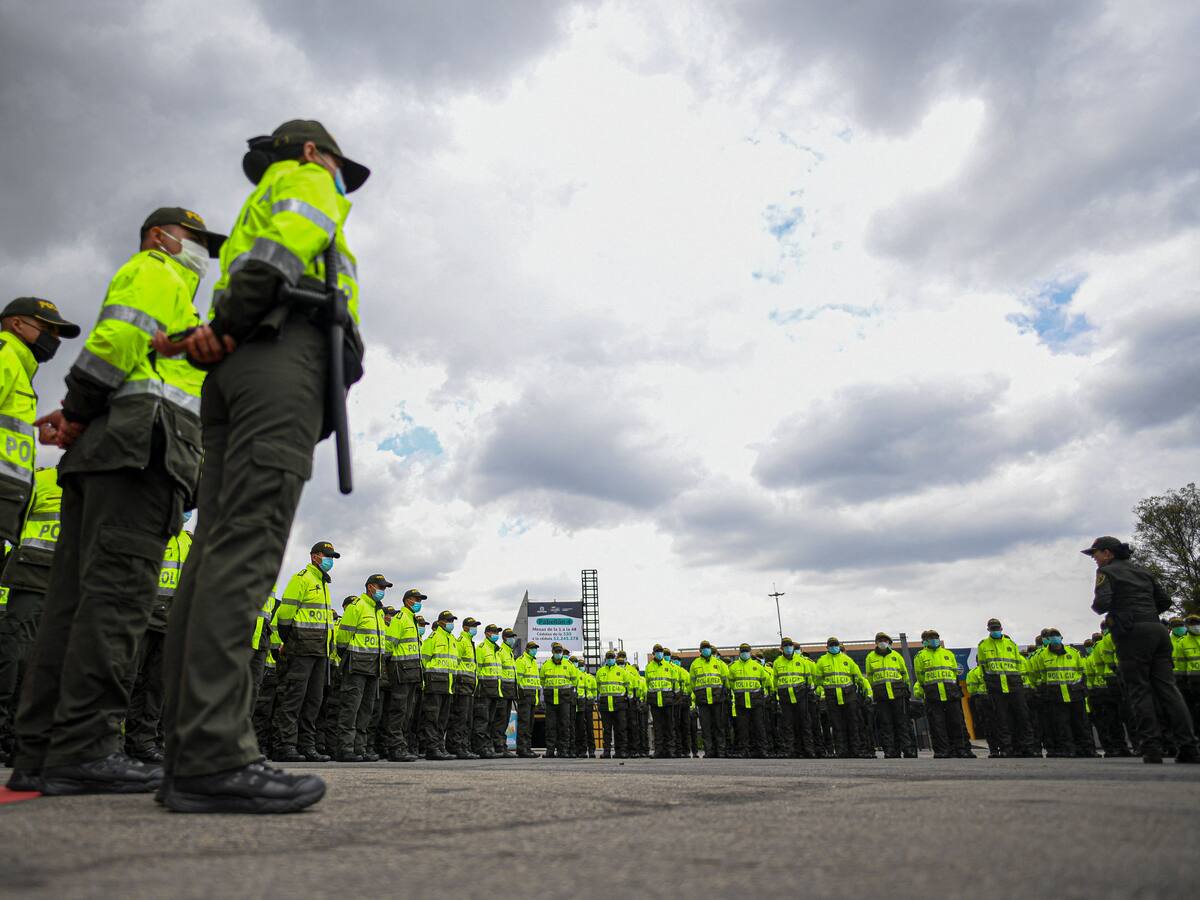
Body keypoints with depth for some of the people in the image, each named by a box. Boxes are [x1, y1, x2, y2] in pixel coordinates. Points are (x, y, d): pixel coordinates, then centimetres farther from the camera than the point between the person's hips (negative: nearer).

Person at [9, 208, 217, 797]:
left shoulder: (143, 285, 36)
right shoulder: (158, 273, 9)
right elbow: (115, 336, -10)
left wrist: (72, 419, 6)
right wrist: (78, 415, -3)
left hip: (102, 455, 10)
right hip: (142, 444, -10)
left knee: (76, 595, 3)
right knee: (117, 590, -16)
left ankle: (40, 749, 4)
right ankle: (84, 747, -20)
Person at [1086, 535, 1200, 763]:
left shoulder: (1107, 572, 1)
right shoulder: (1142, 571, 22)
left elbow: (1102, 603, -12)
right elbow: (1165, 601, 21)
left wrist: (1096, 607, 10)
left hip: (1132, 634, -6)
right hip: (1158, 631, 6)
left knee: (1140, 690, -4)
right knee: (1167, 687, 4)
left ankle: (1152, 749, -7)